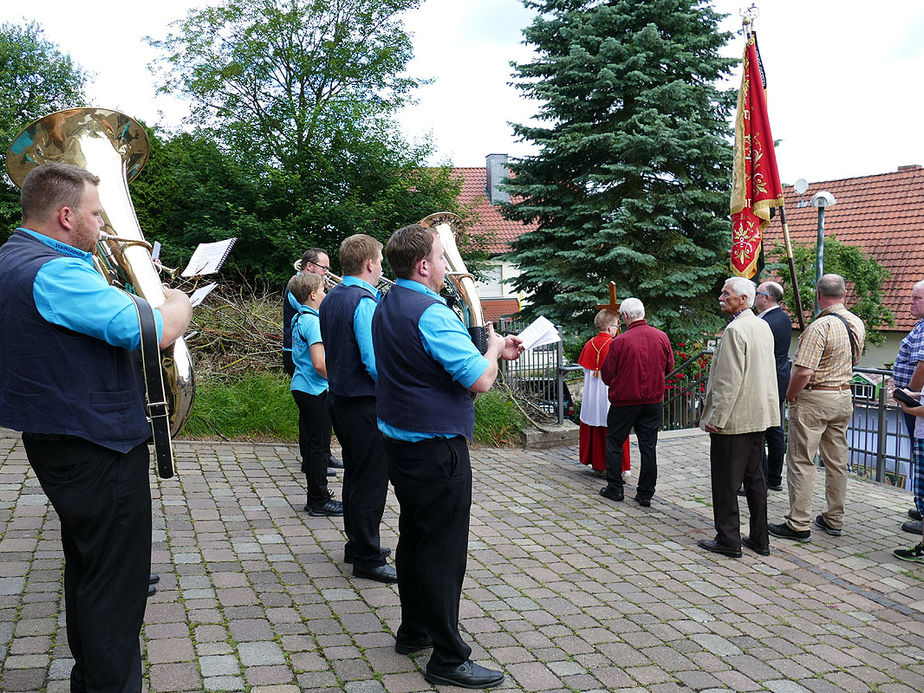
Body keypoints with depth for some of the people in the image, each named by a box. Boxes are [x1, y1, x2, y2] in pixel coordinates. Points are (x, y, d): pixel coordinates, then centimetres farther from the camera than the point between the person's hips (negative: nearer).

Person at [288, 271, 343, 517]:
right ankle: (319, 501, 7)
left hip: (301, 387, 10)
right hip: (316, 391, -10)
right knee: (319, 446, -1)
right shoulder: (313, 321, -18)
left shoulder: (297, 318, 10)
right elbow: (320, 364, -24)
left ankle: (315, 498, 23)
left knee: (310, 442, 14)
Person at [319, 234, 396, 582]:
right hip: (366, 405, -10)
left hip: (339, 397, 10)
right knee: (371, 481, -1)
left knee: (356, 473, 20)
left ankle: (358, 544, 32)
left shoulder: (331, 299, 9)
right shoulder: (364, 302, -20)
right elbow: (376, 363, -25)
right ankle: (368, 559, 8)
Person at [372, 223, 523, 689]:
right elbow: (480, 380, -23)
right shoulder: (430, 313, -21)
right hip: (436, 449, -10)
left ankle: (414, 631, 34)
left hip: (400, 443, 10)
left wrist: (493, 351, 14)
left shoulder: (387, 307, 10)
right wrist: (493, 348, -4)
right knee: (444, 551, -2)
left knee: (414, 537, 20)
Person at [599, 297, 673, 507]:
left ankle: (614, 488, 17)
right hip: (653, 401, 4)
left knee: (614, 442, 13)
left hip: (625, 400, -4)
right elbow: (669, 367, 10)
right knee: (648, 446, 8)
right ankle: (645, 494, 12)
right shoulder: (661, 337, -3)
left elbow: (607, 375, -7)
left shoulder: (620, 342, -15)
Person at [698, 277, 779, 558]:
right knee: (755, 479, 14)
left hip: (734, 418, -9)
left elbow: (730, 380, -22)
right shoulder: (763, 326, 11)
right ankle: (760, 539, 21)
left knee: (726, 482, 0)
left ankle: (728, 540, 7)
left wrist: (716, 418, -17)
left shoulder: (735, 330, -18)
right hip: (758, 416, 9)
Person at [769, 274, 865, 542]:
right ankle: (834, 520, 24)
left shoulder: (820, 326, -21)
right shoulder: (857, 324, 5)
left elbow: (804, 371, -25)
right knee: (837, 461, 14)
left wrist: (790, 396, -11)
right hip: (844, 398, 8)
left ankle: (799, 524, 1)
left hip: (813, 399, -8)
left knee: (801, 460, -1)